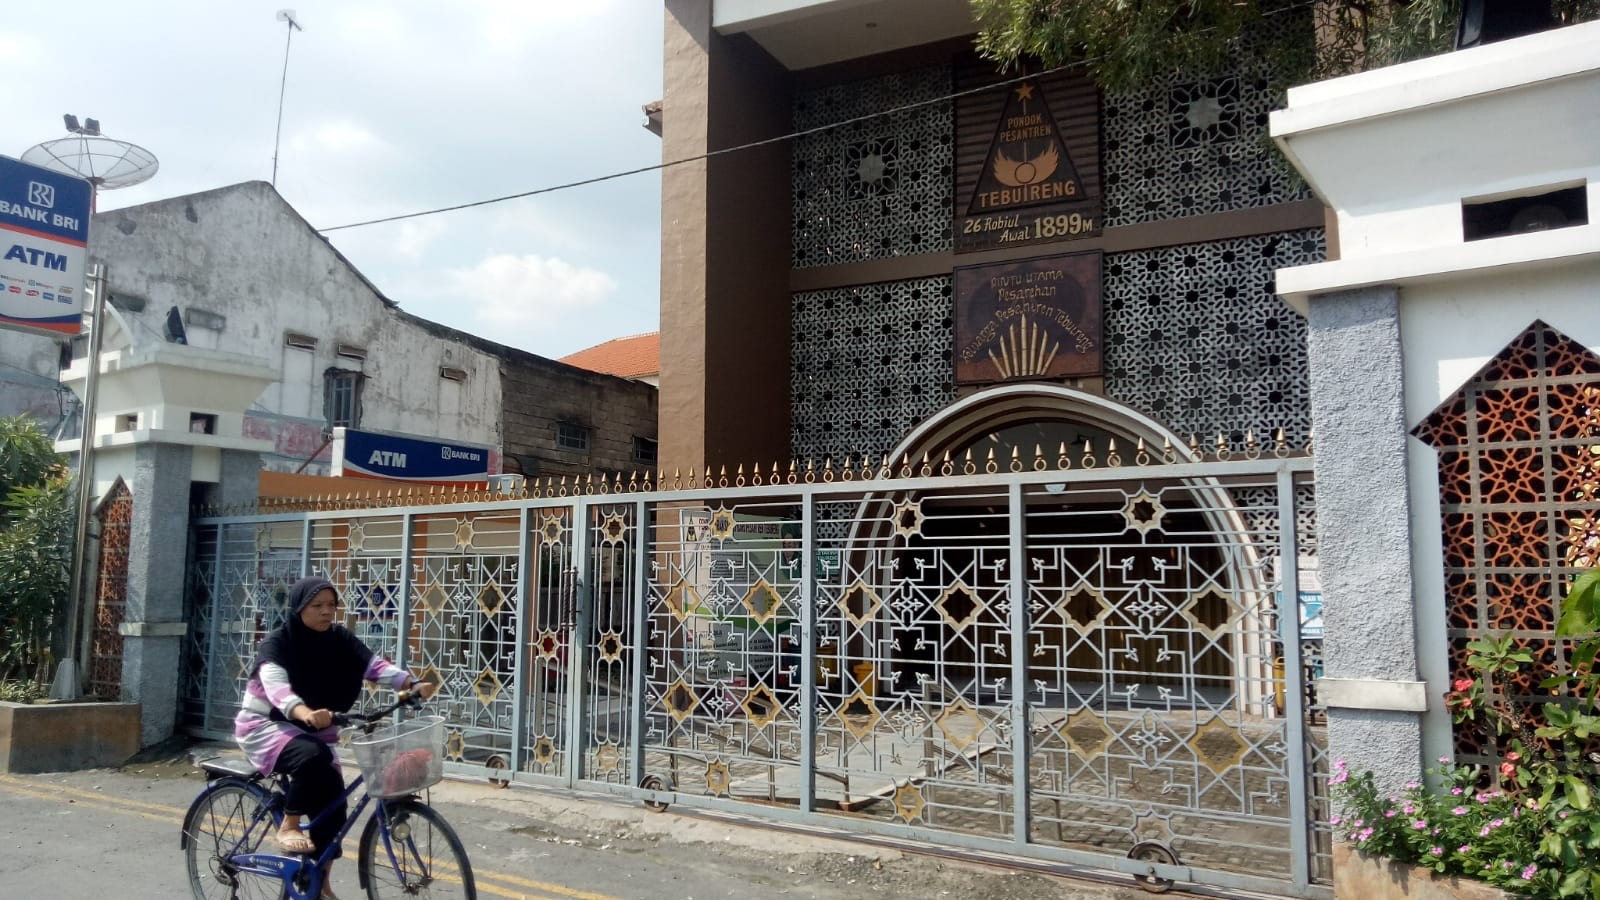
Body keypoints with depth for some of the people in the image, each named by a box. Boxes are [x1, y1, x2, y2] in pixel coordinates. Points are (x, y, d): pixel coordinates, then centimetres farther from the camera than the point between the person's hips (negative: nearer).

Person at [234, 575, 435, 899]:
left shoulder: (339, 638, -7)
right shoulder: (277, 642, -21)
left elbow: (374, 665, -20)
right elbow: (275, 684, -39)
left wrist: (412, 684, -38)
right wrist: (304, 712, -59)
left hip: (311, 729, 5)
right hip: (265, 725, -5)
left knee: (332, 793, -5)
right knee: (313, 756, -35)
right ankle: (288, 826, -14)